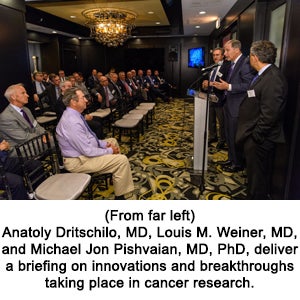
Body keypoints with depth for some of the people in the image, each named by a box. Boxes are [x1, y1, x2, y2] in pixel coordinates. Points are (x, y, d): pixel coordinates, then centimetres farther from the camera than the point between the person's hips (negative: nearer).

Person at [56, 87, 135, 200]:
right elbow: (88, 151, -27)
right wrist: (109, 151, -13)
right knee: (122, 160, -14)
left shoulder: (72, 114, 2)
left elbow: (87, 137, 13)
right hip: (78, 161, -11)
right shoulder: (72, 122, -29)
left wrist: (103, 143, 3)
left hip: (84, 149, 11)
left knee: (112, 141, 22)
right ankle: (120, 196, 2)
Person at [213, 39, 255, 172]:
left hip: (237, 108, -9)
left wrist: (228, 86, -26)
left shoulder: (245, 63, -16)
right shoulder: (232, 64, 13)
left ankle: (238, 164, 18)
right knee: (229, 135, 18)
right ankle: (232, 159, 34)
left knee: (235, 137, 1)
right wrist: (221, 85, 4)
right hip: (229, 105, 9)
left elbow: (248, 85, -23)